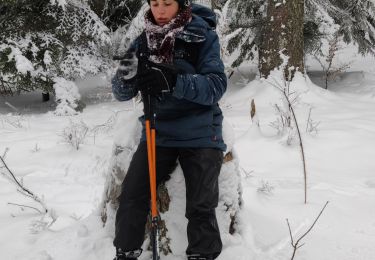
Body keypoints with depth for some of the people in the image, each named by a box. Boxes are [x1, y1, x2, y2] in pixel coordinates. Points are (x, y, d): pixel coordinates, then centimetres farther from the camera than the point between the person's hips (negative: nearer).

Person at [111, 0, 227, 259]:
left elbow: (216, 86, -17)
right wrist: (126, 76, -23)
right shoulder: (144, 40, 3)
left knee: (201, 207, -1)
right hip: (157, 133, 3)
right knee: (131, 197, -6)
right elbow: (123, 93, 1)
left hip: (199, 135, -3)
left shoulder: (203, 36, -7)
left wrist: (174, 81, -31)